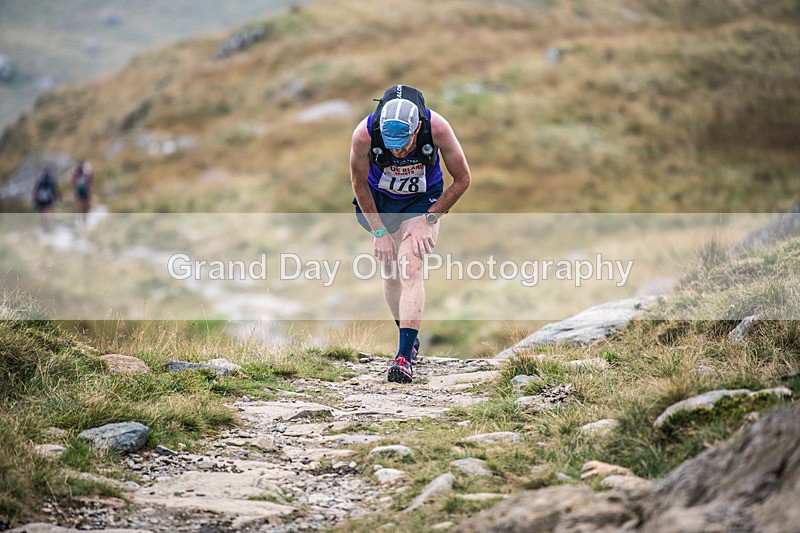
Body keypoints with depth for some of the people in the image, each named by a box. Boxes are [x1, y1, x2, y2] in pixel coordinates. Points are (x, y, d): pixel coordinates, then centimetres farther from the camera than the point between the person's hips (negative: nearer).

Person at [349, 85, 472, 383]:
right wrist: (379, 232, -9)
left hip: (423, 199, -2)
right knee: (390, 272, 6)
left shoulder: (437, 128, -33)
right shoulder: (364, 134, -32)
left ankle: (405, 357, -21)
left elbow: (462, 180, -16)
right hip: (380, 200, 2)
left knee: (411, 270, -17)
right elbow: (359, 183, -12)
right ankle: (410, 338, 28)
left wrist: (429, 219, -16)